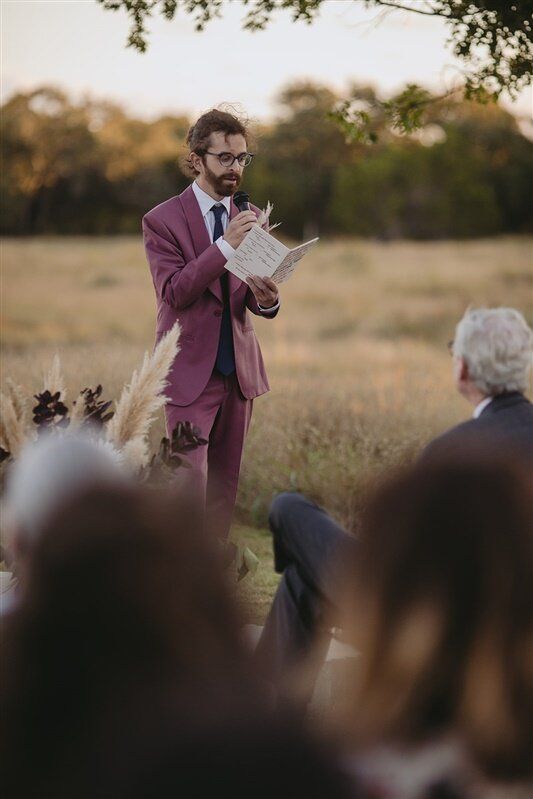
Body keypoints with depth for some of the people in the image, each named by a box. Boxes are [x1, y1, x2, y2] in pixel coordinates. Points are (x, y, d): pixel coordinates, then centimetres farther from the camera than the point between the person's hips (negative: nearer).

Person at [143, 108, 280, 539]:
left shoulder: (252, 218, 10)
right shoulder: (162, 221, -6)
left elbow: (256, 299, 8)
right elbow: (173, 292, -16)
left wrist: (267, 299, -18)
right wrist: (225, 246, -25)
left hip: (240, 369, 5)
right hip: (190, 371, -5)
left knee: (226, 484, 9)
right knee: (190, 483, -9)